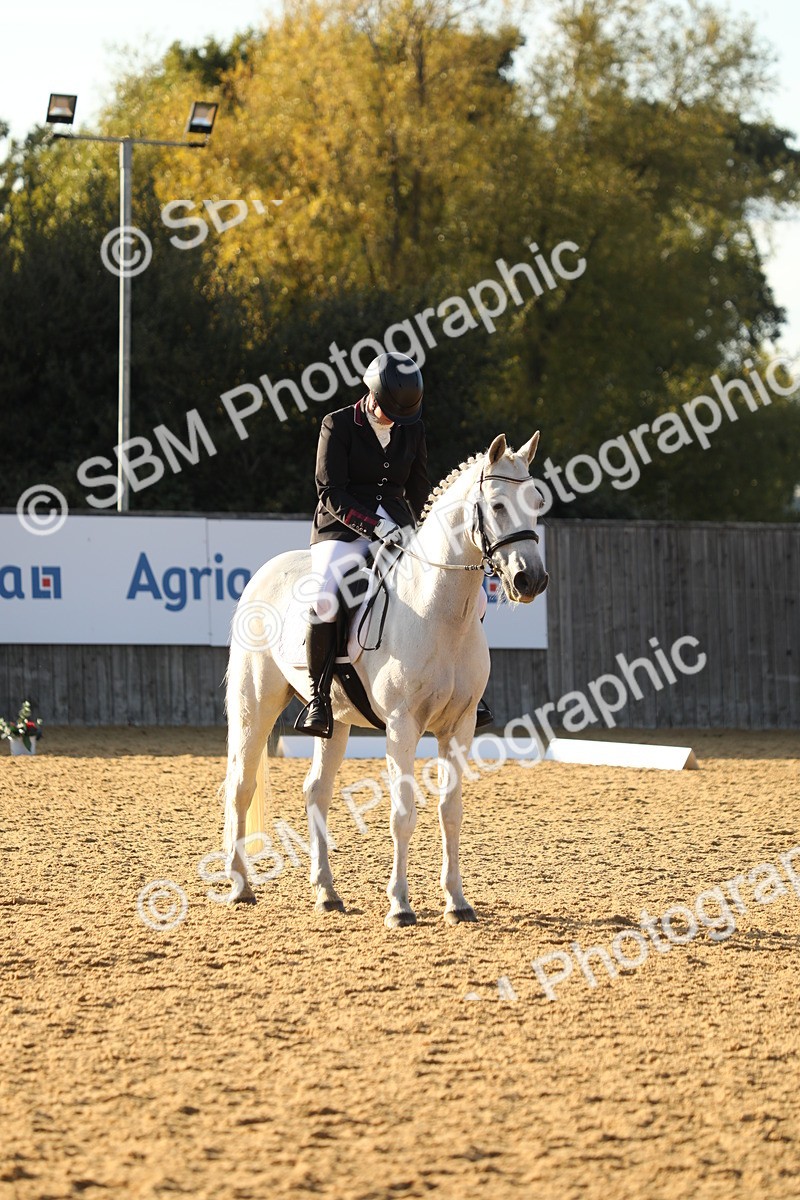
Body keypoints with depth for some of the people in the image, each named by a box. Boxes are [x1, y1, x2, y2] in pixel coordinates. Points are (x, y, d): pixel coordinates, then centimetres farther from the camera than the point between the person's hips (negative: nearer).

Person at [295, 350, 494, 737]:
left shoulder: (412, 430, 9)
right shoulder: (338, 425, -6)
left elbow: (419, 490, 15)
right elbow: (331, 494, -11)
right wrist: (376, 526, -23)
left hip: (398, 528, 5)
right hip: (343, 531, -5)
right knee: (325, 599, -35)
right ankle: (319, 696, -23)